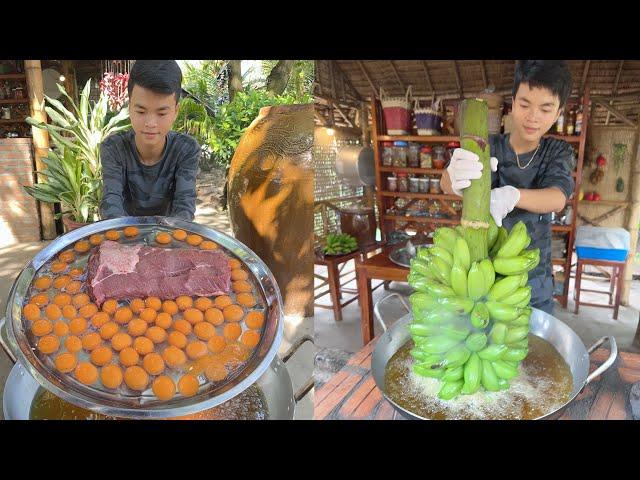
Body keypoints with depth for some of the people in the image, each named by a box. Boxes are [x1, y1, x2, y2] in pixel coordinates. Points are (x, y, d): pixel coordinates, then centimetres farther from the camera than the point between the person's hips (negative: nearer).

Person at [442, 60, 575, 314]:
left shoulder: (558, 152, -4)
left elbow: (558, 198, -23)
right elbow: (447, 184, -28)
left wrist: (512, 196, -45)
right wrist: (455, 177, -54)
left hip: (534, 280, 2)